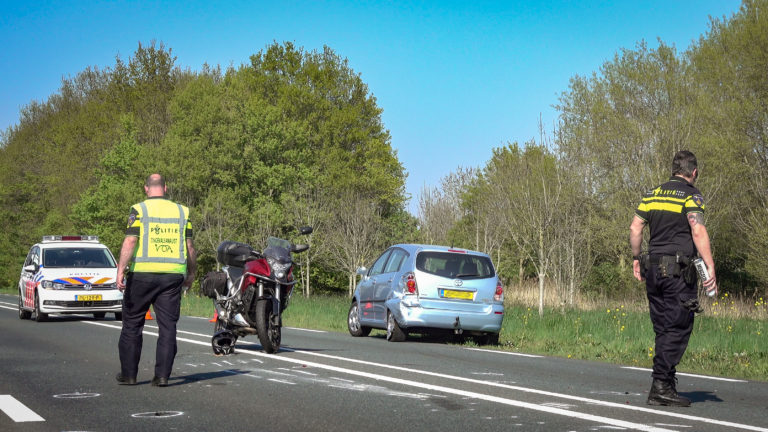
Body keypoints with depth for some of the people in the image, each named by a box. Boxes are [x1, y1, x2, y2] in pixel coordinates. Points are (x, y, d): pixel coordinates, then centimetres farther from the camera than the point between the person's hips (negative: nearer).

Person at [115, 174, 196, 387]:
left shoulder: (139, 210, -2)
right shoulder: (182, 211, 8)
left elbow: (130, 242, -13)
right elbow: (189, 247, 8)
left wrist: (120, 271, -15)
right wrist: (191, 273, 20)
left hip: (141, 274, -2)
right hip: (173, 275, 2)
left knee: (132, 324, 10)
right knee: (168, 326, 5)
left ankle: (128, 373, 13)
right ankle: (162, 375, 0)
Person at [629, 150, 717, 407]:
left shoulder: (652, 194, 14)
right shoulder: (691, 195, -5)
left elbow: (635, 227, 12)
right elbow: (698, 231, -16)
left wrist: (636, 259, 21)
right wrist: (710, 267, -18)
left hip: (652, 268, 7)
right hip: (679, 271, -7)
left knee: (663, 330, 12)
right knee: (678, 329, -4)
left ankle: (665, 385, 14)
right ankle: (661, 386, -9)